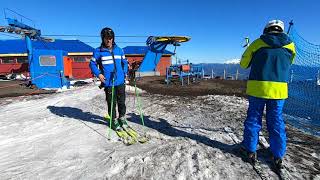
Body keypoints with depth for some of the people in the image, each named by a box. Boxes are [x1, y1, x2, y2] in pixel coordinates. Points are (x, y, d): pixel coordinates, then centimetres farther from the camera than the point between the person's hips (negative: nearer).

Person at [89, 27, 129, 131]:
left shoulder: (119, 50, 9)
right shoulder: (98, 51, 0)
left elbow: (124, 62, 18)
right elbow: (92, 64, 6)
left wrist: (125, 73, 6)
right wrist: (98, 74, -8)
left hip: (120, 82, 3)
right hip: (108, 83, -3)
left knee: (122, 102, 11)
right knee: (111, 103, 5)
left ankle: (122, 118, 31)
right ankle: (114, 121, 23)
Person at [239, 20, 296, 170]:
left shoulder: (258, 43, 0)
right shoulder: (290, 45, 6)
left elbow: (243, 63, 6)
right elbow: (288, 64, 21)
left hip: (257, 87, -2)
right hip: (279, 89, 2)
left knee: (253, 118, 9)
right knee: (276, 121, 12)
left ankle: (250, 150, 19)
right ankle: (278, 157, 19)